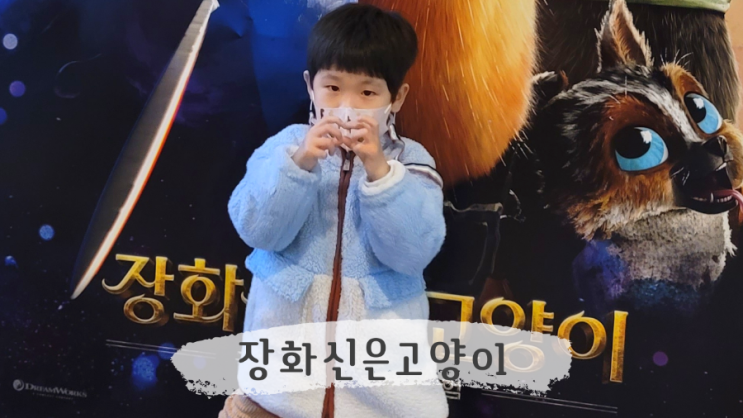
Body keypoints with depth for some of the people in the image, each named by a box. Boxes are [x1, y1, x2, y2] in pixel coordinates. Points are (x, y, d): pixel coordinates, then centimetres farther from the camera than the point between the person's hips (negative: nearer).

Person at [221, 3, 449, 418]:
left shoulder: (410, 161, -6)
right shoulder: (286, 146, -4)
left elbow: (413, 253, -17)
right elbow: (257, 231, -14)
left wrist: (379, 171, -27)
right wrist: (299, 163, -26)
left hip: (378, 328, 0)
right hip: (287, 318, 1)